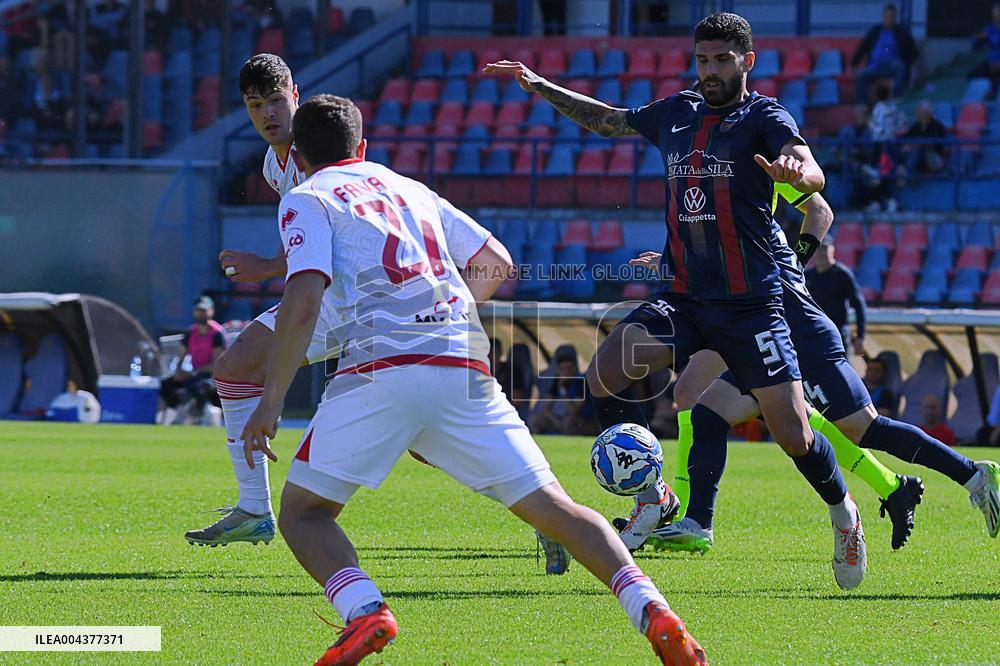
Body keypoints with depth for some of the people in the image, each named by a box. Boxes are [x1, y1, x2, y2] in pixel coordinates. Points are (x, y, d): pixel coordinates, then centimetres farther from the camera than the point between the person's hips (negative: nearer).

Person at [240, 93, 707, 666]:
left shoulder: (307, 200, 11)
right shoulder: (410, 188, 28)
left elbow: (305, 298, -5)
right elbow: (496, 261, 28)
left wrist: (272, 403, -5)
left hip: (382, 367, -4)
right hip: (466, 368, 4)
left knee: (303, 513, 8)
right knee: (553, 508, 4)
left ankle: (364, 610, -20)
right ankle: (652, 610, -16)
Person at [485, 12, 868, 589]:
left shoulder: (764, 117, -5)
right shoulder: (675, 114, 11)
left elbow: (814, 176, -24)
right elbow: (607, 120, 30)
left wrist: (795, 170, -48)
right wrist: (539, 86, 25)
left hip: (750, 302, -4)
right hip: (681, 297, 5)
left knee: (795, 435, -8)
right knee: (604, 374, -19)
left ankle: (843, 513, 22)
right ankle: (653, 496, -3)